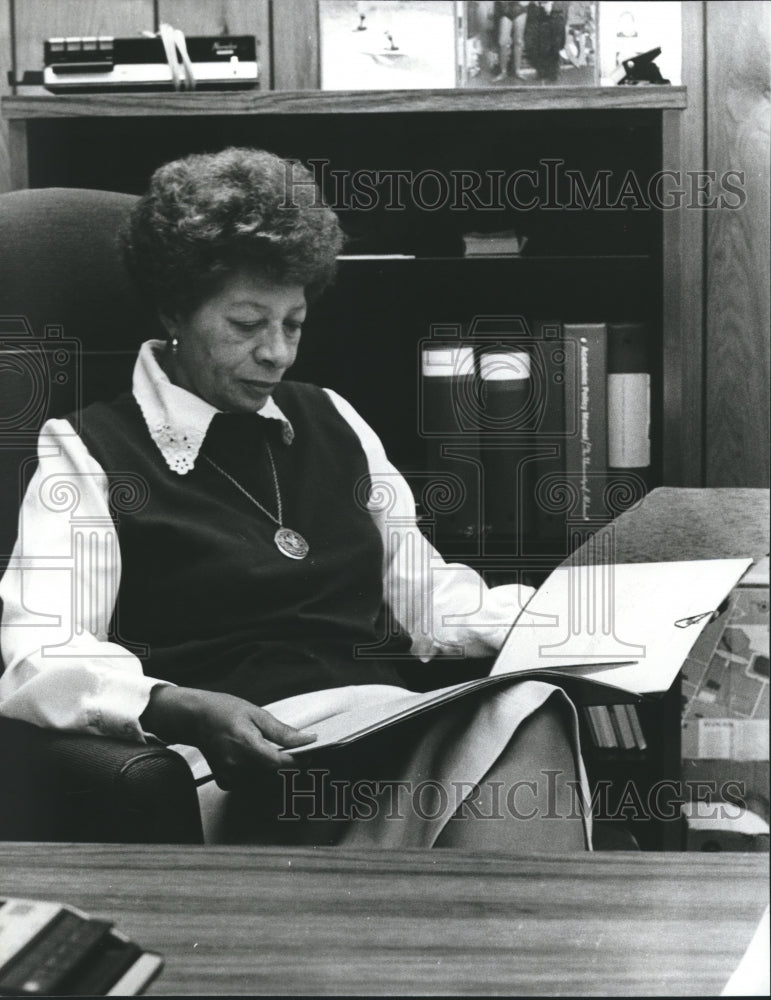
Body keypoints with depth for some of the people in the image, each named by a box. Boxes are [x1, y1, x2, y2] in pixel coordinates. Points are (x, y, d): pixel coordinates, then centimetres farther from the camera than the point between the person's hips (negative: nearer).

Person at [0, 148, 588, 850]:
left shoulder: (331, 423, 23)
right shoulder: (89, 452, 6)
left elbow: (425, 597, 24)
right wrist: (180, 709, -27)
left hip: (393, 726, 6)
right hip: (245, 763, -5)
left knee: (524, 710, -30)